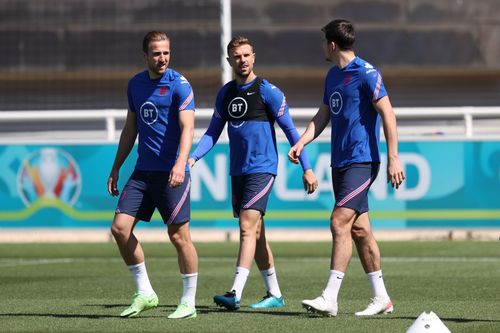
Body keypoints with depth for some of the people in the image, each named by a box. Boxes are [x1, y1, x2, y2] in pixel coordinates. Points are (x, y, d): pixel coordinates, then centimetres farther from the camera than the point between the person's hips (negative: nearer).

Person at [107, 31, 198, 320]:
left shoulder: (179, 85, -8)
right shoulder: (135, 84, 11)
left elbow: (187, 127, -19)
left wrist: (181, 163, -33)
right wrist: (116, 168, 18)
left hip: (171, 173, -6)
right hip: (143, 171, 6)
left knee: (179, 235, -4)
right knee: (120, 228, -3)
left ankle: (189, 302, 8)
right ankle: (145, 293, 9)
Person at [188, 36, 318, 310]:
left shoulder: (267, 91, -6)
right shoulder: (225, 93, 11)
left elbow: (289, 129, -5)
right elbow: (213, 132, 16)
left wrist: (306, 167, -7)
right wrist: (193, 157, 0)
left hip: (262, 167, -7)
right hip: (238, 171, 7)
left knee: (248, 228, -17)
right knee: (255, 233, 10)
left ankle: (235, 293, -23)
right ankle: (274, 294, 18)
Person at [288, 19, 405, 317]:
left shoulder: (365, 73, -11)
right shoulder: (333, 75, 16)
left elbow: (388, 114, -13)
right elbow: (323, 116, 22)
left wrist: (393, 159, -18)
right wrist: (301, 143, 7)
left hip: (362, 161, -9)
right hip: (340, 162, 9)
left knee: (340, 223, -15)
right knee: (359, 229, 9)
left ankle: (330, 298, -17)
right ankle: (381, 298, 14)